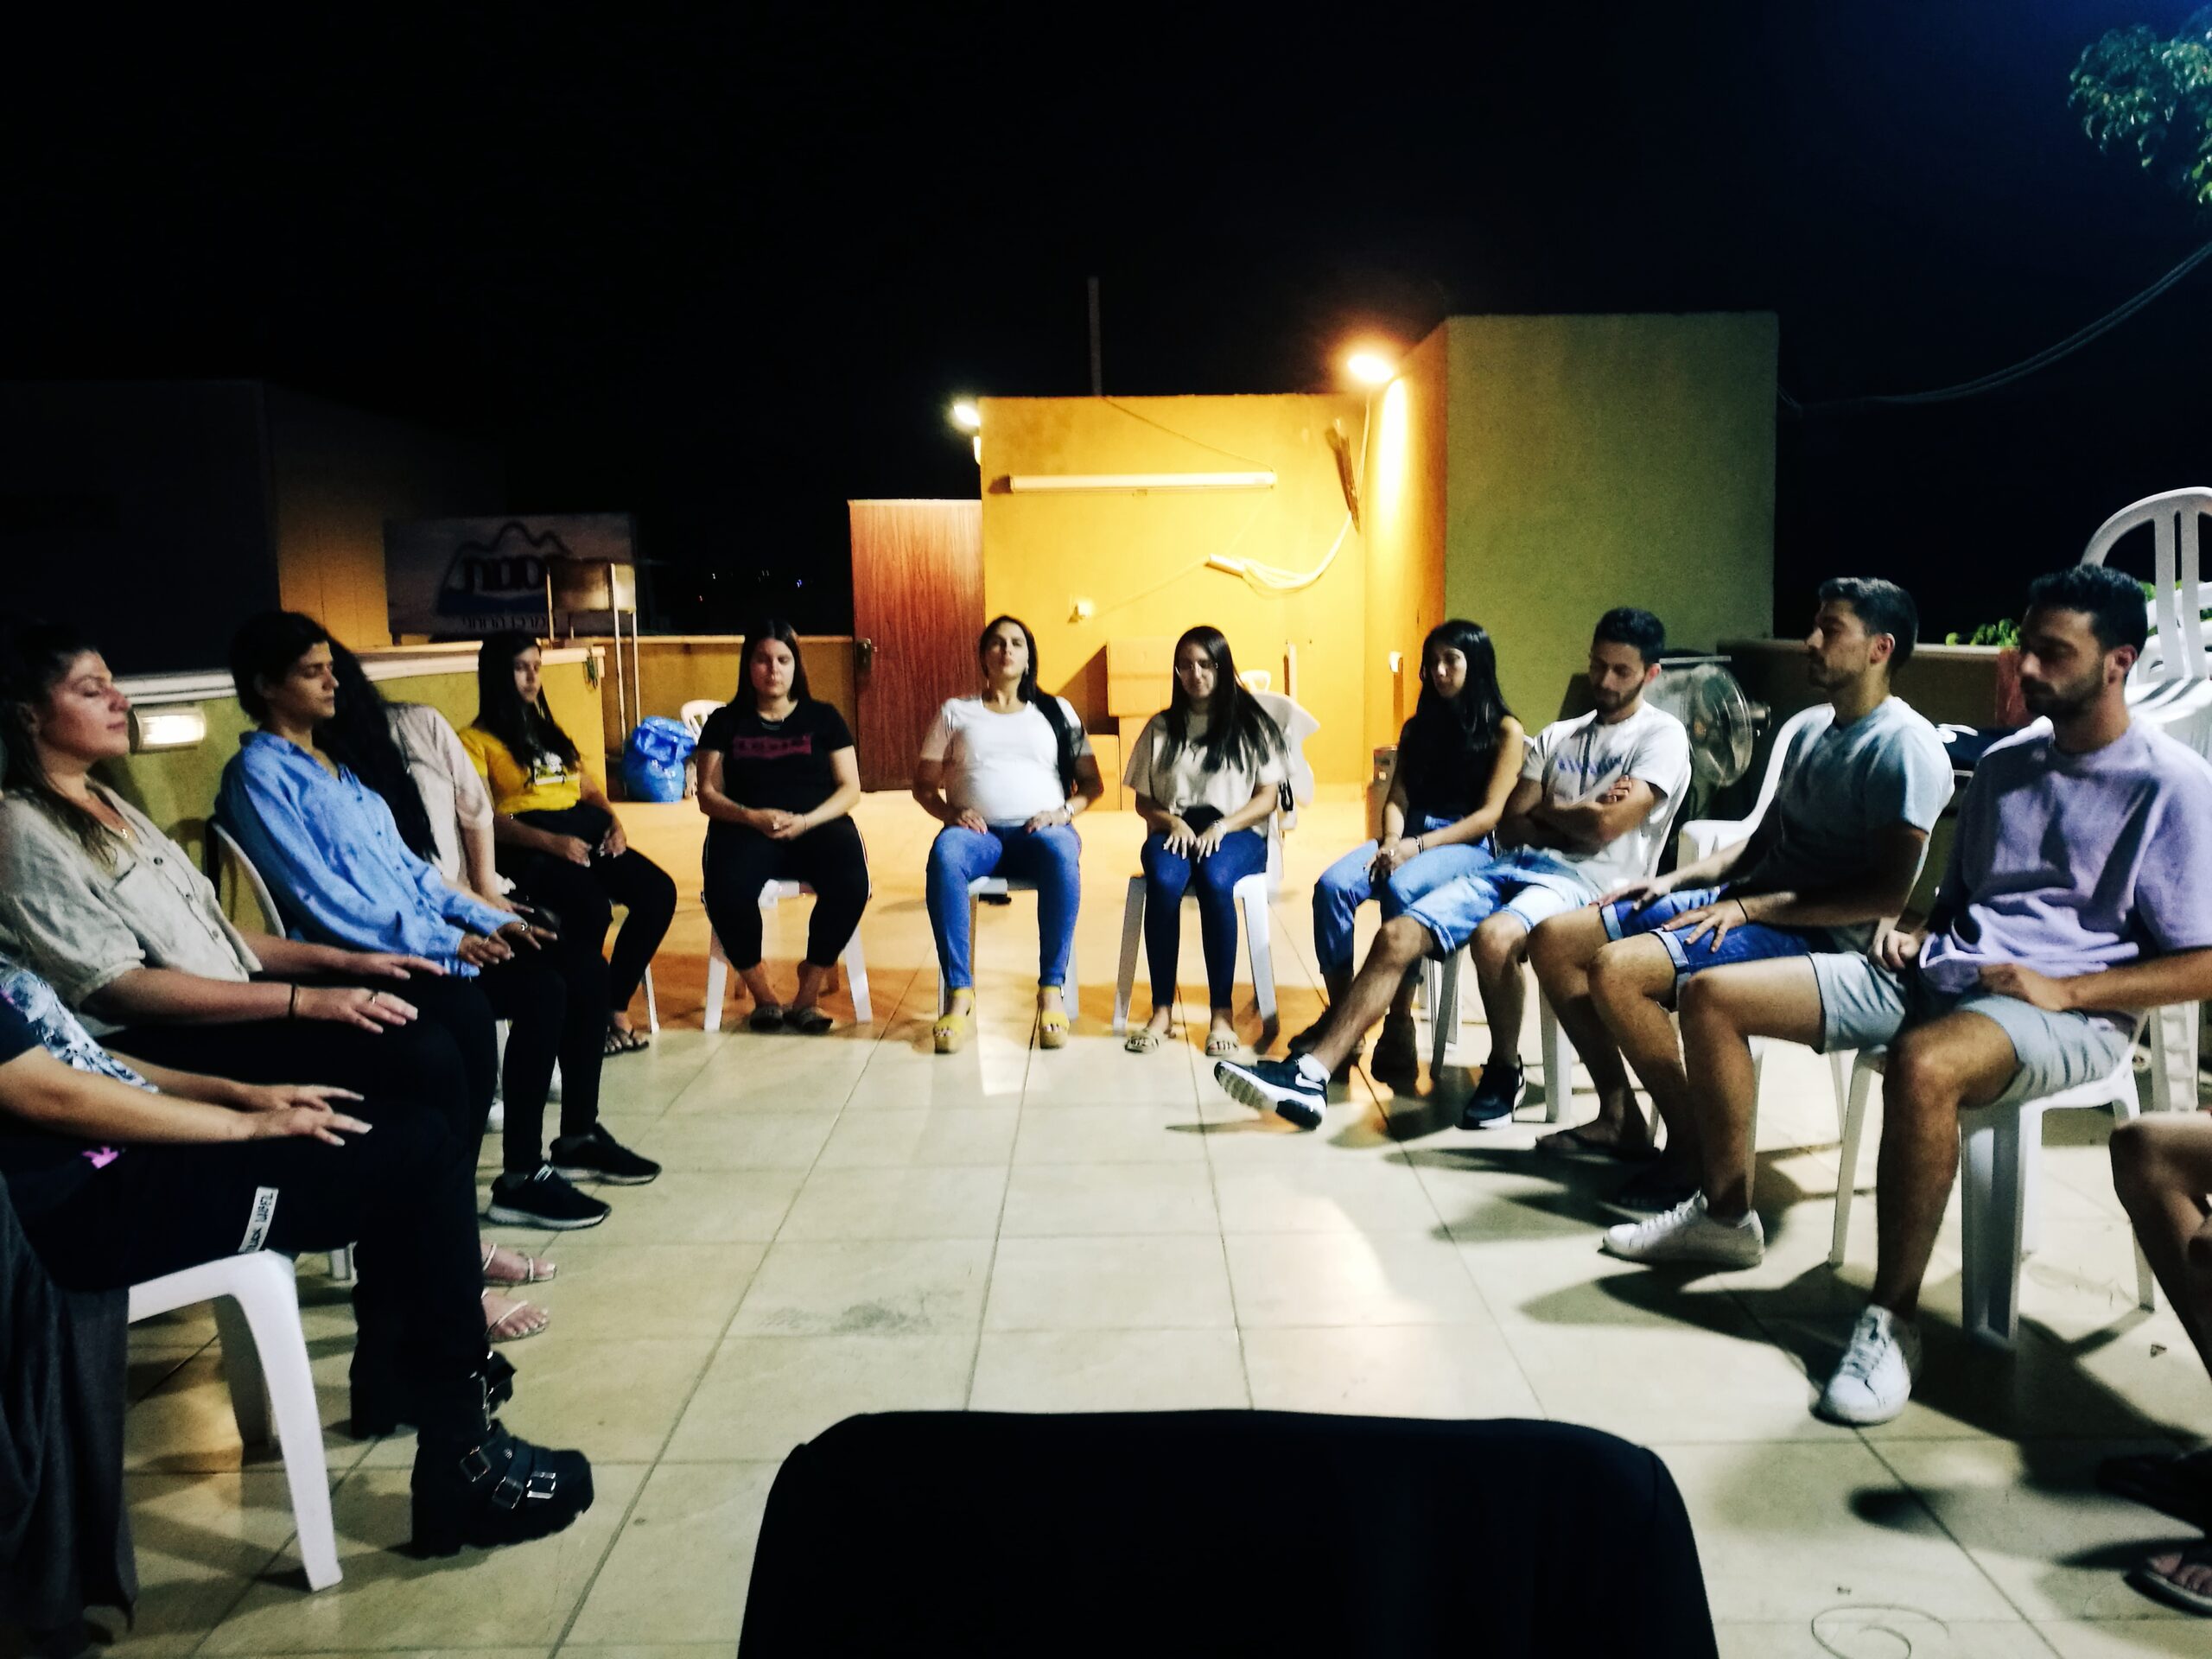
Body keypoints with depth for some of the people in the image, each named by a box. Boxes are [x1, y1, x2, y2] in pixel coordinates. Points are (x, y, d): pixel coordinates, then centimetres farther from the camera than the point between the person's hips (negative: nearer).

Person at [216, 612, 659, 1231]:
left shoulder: (335, 760, 20)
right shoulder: (257, 773, -6)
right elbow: (318, 897, -15)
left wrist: (484, 918, 6)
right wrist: (444, 941, -19)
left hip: (422, 939, 8)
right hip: (360, 957, -8)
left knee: (553, 980, -4)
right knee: (465, 1011, -32)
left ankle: (578, 1136, 9)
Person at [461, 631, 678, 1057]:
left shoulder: (551, 731, 26)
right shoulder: (476, 740, 4)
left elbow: (590, 790, 25)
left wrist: (613, 823, 3)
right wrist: (550, 841, -21)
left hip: (585, 831, 6)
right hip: (528, 845, -6)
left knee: (659, 892, -20)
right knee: (591, 906, -34)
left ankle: (616, 1008, -10)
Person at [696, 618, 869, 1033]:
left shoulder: (823, 718, 13)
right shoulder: (725, 722, 13)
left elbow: (850, 789, 6)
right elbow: (708, 795, 7)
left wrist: (806, 821, -13)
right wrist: (752, 817, -14)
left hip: (818, 826, 0)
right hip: (745, 829, 0)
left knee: (850, 882, -33)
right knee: (725, 889, -35)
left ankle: (807, 995, -14)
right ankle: (763, 995, -12)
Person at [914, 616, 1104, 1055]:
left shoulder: (1056, 710, 19)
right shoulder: (956, 711, 18)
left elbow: (1091, 783, 14)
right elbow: (924, 784, 14)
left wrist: (1065, 810, -6)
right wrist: (951, 813, -7)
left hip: (1040, 830, 0)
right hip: (977, 832, 0)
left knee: (1062, 854, -39)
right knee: (944, 854, -37)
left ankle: (1052, 993, -34)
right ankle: (960, 998, -37)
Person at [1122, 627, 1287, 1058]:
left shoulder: (1252, 722, 7)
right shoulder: (1161, 726, 13)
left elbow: (1267, 797, 2)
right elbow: (1142, 800, 12)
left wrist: (1222, 826, -14)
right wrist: (1171, 821, -9)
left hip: (1237, 832, -2)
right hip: (1173, 829, 2)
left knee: (1215, 880, -37)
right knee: (1163, 882, -34)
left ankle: (1222, 1010, -29)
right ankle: (1162, 1009, -26)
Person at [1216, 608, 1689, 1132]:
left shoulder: (1662, 735, 4)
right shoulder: (1556, 737, 22)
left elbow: (1606, 827, -11)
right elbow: (1510, 828, 12)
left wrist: (1545, 808, 7)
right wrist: (1578, 818, -2)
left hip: (1585, 883, -6)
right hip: (1515, 866, 6)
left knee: (1493, 936, -38)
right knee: (1396, 936, -15)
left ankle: (1504, 1071, -11)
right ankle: (1310, 1075, -21)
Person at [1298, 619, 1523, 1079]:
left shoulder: (1505, 730, 4)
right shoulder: (1418, 727, 20)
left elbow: (1490, 813, -5)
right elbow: (1396, 797, 12)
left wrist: (1419, 846, -16)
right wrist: (1391, 843, -11)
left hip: (1467, 845, -5)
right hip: (1409, 837, 5)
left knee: (1401, 889, -37)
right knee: (1332, 885, -26)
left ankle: (1399, 1026, -30)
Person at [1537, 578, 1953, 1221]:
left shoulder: (1904, 747, -14)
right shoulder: (1812, 730, 15)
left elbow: (1887, 894, -21)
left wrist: (1749, 909, -20)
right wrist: (1673, 881, 8)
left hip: (1818, 936, -9)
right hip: (1745, 901, 9)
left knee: (1616, 970, -30)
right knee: (1555, 940, 2)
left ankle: (1694, 1150, -10)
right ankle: (1620, 1117, 11)